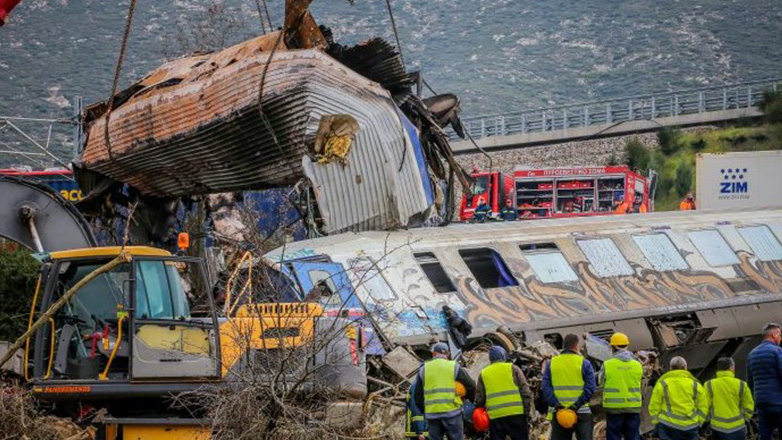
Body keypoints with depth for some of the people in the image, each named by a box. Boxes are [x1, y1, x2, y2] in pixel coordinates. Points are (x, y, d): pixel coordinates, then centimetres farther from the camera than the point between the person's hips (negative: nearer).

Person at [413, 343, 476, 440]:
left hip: (432, 414, 2)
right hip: (452, 411, -2)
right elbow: (471, 386, 3)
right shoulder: (454, 367, 3)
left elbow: (417, 395, 10)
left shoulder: (423, 369, 10)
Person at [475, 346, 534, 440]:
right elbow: (525, 390, -1)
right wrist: (527, 410, 4)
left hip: (495, 416, 2)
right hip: (516, 413, -2)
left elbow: (479, 398, 11)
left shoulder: (483, 373, 10)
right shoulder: (513, 368, 4)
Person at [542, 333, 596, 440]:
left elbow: (545, 386, -2)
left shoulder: (551, 363, 6)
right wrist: (577, 405, -14)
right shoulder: (584, 363, -3)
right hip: (581, 412, -3)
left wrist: (555, 404, -8)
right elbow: (590, 387, -11)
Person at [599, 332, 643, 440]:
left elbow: (600, 381, 5)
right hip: (633, 408, 3)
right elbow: (638, 382, 9)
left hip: (614, 408, -2)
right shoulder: (637, 365, 0)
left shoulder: (607, 365, -8)